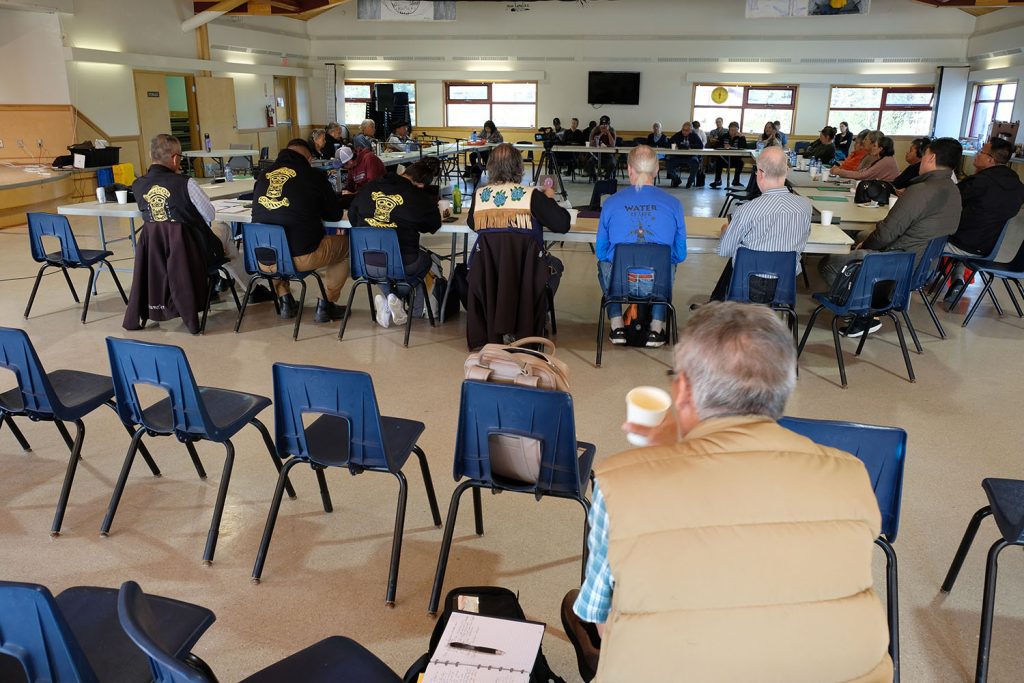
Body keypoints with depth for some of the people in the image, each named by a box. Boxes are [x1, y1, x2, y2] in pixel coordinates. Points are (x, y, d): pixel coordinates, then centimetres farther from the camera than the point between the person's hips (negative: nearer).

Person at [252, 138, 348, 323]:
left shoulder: (264, 176, 9)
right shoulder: (314, 176, -2)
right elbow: (335, 214, 7)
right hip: (302, 257, -4)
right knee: (344, 243, 21)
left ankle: (284, 300, 31)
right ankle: (326, 304, 19)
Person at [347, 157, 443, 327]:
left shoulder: (369, 187, 1)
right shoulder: (421, 198, -10)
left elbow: (352, 216, 14)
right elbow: (433, 225, 5)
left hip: (365, 262, 4)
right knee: (425, 259, 29)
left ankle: (386, 300, 16)